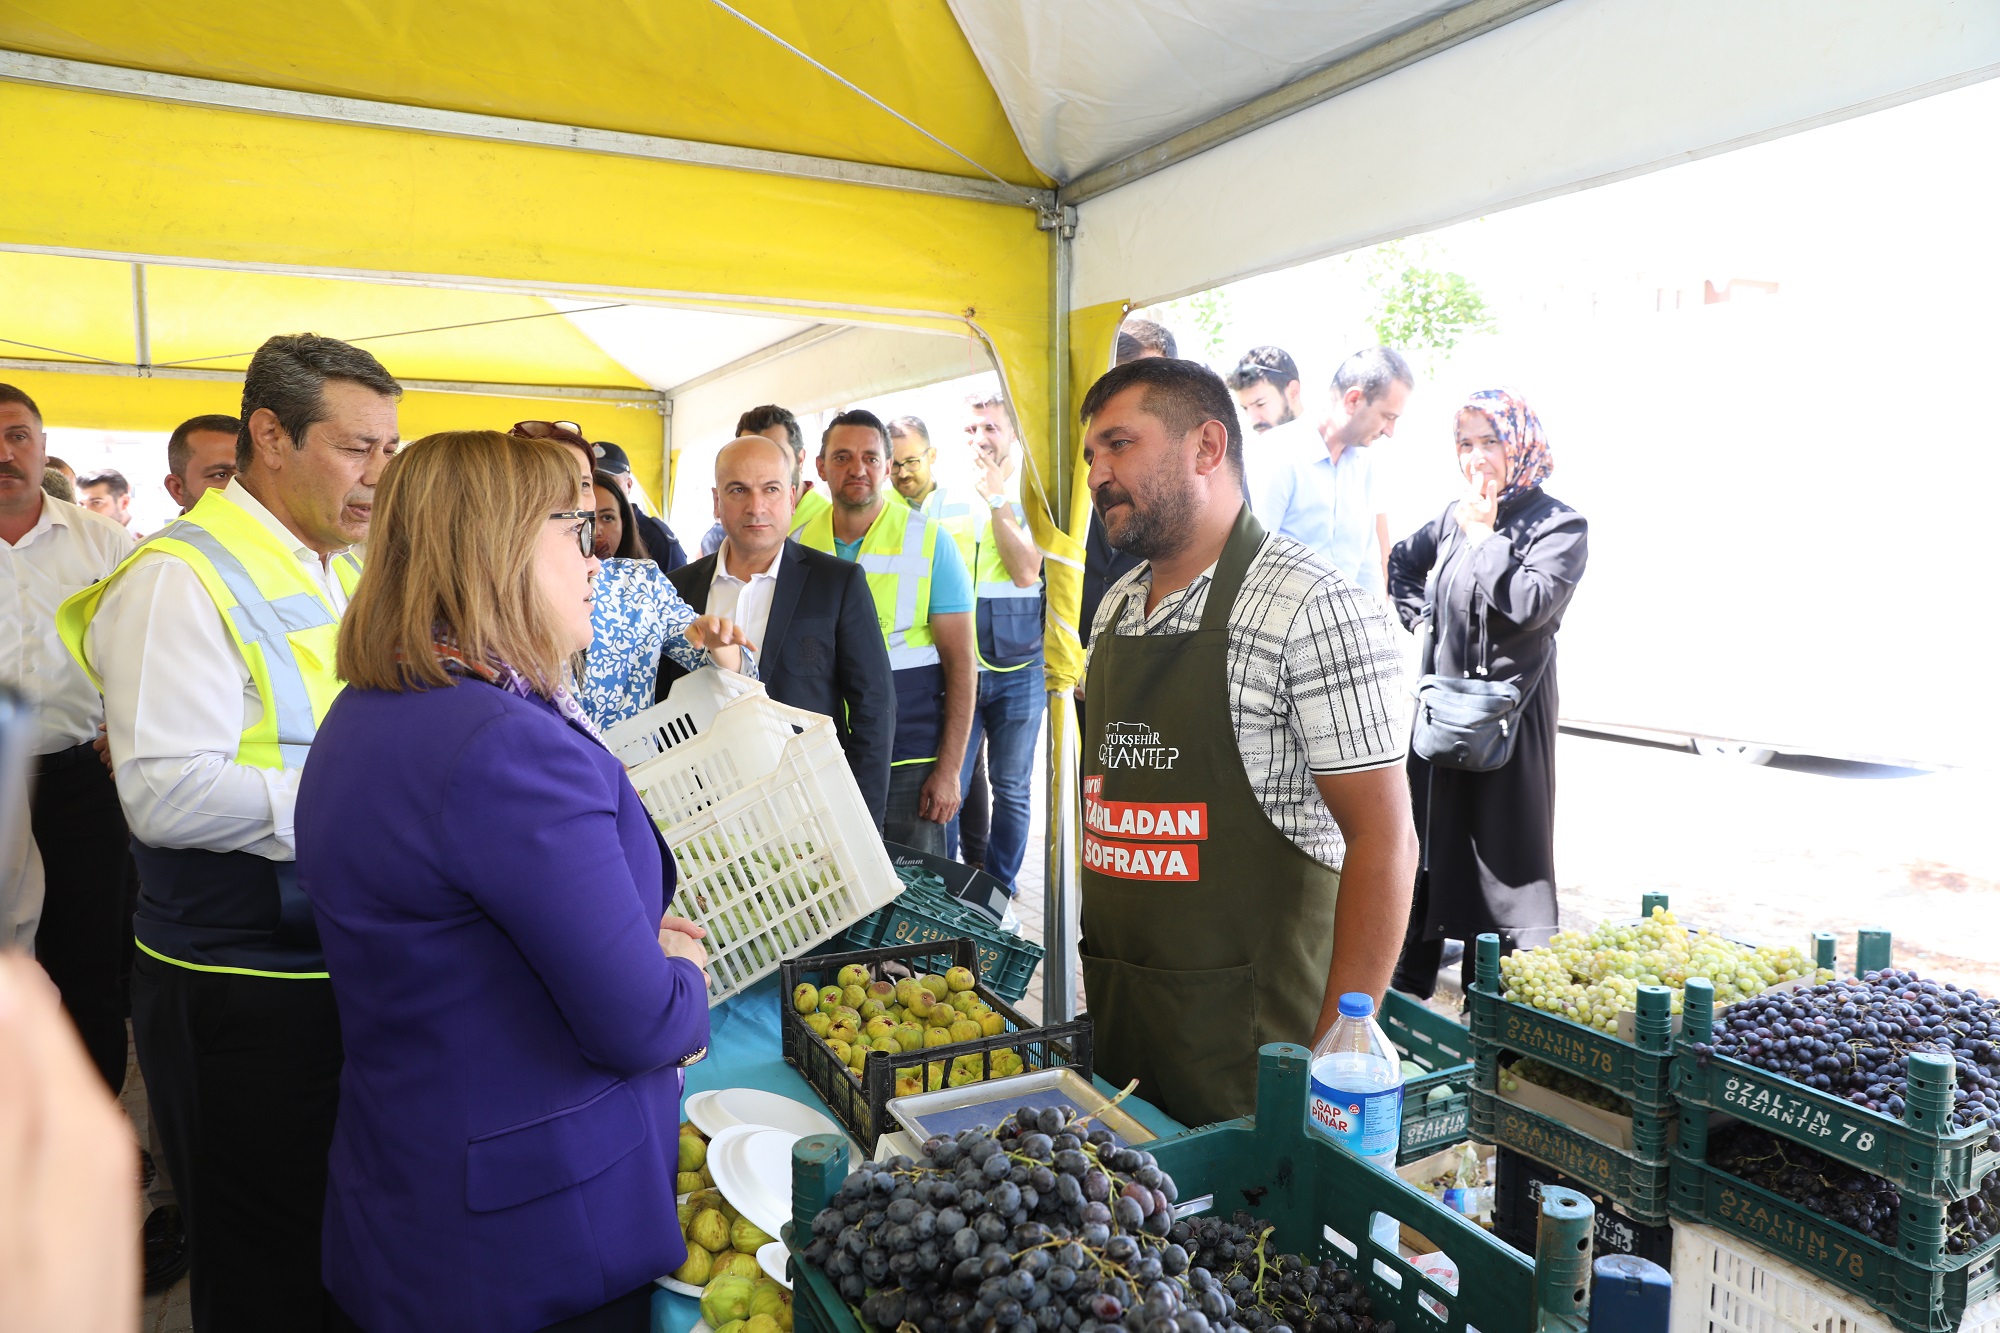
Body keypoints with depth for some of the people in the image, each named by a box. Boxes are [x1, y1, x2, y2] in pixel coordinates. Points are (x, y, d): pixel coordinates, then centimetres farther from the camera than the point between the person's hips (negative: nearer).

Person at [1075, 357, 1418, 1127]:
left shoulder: (1310, 610, -15)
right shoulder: (1116, 609, 10)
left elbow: (1383, 840, -17)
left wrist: (1338, 1050, -19)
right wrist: (1094, 968, 14)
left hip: (1248, 1035, -7)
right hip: (1113, 1010, 7)